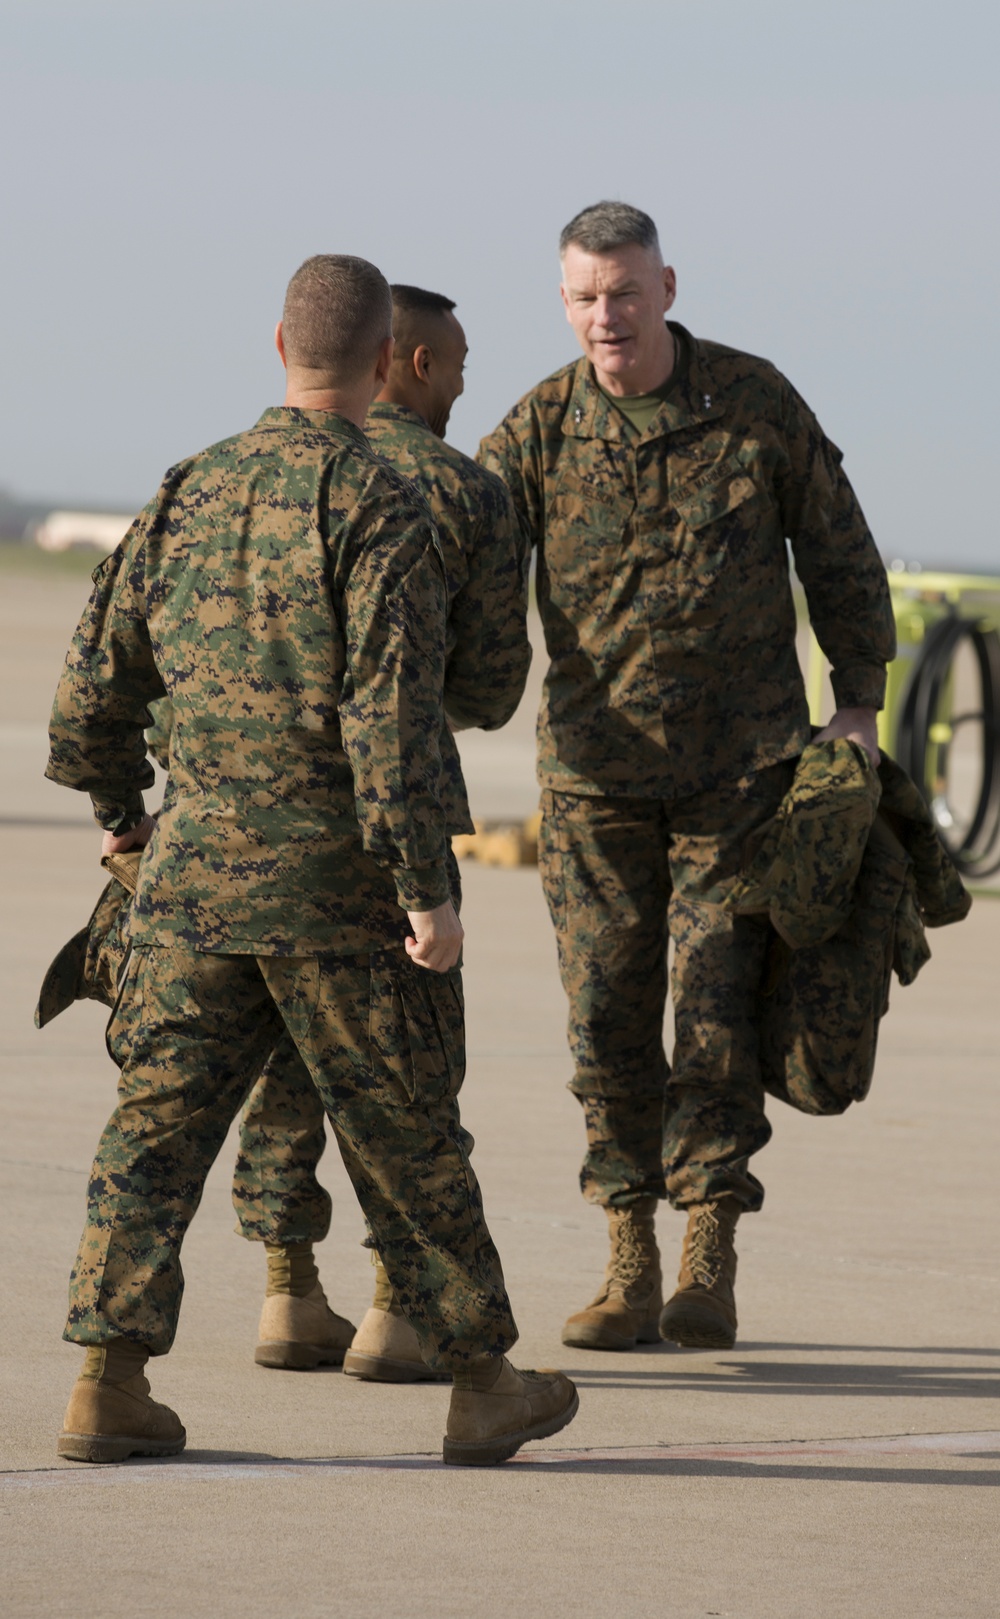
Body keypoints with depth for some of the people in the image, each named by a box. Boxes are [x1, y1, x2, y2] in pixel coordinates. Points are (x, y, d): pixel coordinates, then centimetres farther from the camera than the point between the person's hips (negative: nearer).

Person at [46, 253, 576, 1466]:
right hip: (334, 880, -4)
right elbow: (389, 719, -19)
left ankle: (109, 1387, -2)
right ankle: (481, 1387, 17)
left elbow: (93, 686, 13)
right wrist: (426, 895, -16)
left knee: (158, 1124, 7)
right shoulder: (378, 510, -12)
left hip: (193, 868, 4)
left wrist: (117, 806, 31)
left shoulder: (188, 497, 7)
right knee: (405, 1138, 7)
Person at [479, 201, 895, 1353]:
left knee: (717, 1007, -8)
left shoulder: (756, 404, -4)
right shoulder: (540, 429, -5)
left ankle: (709, 1268, -3)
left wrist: (859, 702, 2)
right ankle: (629, 1270, 9)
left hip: (740, 760, -1)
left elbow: (839, 552, 6)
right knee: (608, 1013, 2)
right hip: (595, 763, 2)